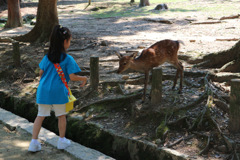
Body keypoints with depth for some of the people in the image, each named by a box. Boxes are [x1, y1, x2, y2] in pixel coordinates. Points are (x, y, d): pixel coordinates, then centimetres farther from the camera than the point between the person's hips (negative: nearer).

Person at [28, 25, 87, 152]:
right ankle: (62, 141, 27)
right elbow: (72, 77, -14)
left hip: (43, 90, 4)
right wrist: (84, 78, 3)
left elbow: (41, 72, 11)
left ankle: (34, 142, 11)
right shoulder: (68, 59, -10)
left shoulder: (47, 57, 4)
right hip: (58, 91, -4)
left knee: (40, 115, 12)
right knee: (61, 116, 15)